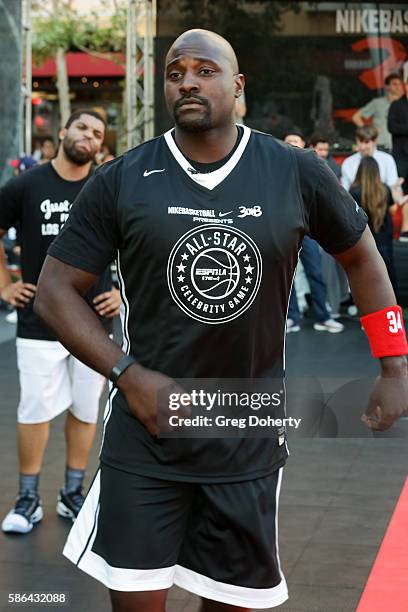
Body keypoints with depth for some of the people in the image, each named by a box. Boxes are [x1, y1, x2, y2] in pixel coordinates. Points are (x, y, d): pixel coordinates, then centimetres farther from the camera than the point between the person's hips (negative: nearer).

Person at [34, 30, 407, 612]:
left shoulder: (297, 173, -3)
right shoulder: (121, 180, -5)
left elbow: (360, 254, 12)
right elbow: (55, 292, -3)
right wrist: (130, 375, -15)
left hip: (250, 438, 1)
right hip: (147, 432, -1)